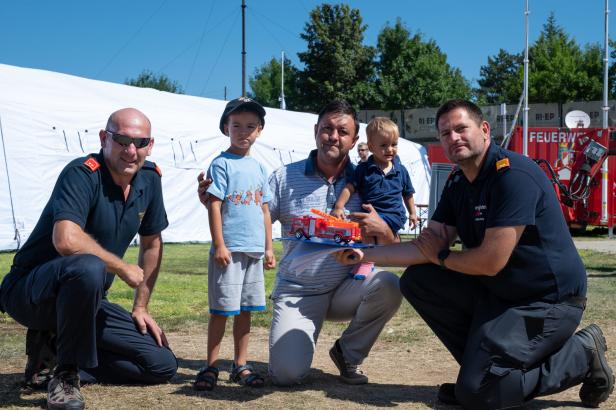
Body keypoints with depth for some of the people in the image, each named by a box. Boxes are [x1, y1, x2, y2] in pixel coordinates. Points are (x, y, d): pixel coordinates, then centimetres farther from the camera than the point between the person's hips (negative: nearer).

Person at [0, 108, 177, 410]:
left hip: (85, 301, 7)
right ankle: (65, 375, -19)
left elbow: (152, 244, 14)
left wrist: (140, 308, 13)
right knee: (89, 268, -41)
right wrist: (123, 268, -22)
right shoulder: (82, 174, -20)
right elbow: (67, 241, -36)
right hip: (29, 292, -7)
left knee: (162, 365, -1)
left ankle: (55, 346, 8)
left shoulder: (149, 178, 2)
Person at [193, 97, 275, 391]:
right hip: (229, 249, -6)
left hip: (254, 250, 6)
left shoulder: (259, 168, 14)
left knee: (245, 309, 10)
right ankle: (211, 367, 8)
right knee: (221, 310, -1)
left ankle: (240, 365, 19)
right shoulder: (222, 164, -5)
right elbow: (214, 205, -10)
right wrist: (219, 244, -15)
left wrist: (269, 247, 13)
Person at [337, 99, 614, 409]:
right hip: (496, 291, 9)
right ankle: (480, 363, 8)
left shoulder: (512, 175, -22)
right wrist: (366, 254, -5)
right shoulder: (457, 183, 6)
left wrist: (441, 257, -6)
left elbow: (491, 262, -25)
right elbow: (426, 247, 5)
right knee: (417, 281, 1)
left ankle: (580, 355, 1)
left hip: (547, 299, -9)